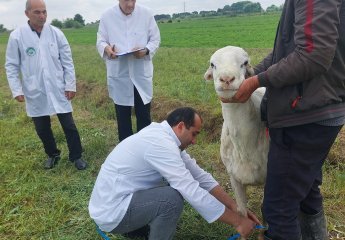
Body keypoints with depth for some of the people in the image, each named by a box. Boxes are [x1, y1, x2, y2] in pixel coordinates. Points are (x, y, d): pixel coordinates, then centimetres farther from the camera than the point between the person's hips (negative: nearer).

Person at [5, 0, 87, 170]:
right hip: (35, 92, 0)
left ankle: (76, 156, 22)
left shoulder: (56, 33, -2)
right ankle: (52, 155, 35)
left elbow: (67, 61, 1)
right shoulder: (17, 36, -4)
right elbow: (11, 66, 0)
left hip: (58, 89, 0)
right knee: (42, 129, 13)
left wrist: (71, 85, -2)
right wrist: (16, 90, -6)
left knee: (69, 125, 5)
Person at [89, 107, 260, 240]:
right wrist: (238, 222, -19)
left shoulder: (164, 136, 3)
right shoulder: (160, 143, -26)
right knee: (173, 197, -25)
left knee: (176, 184, 10)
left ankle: (138, 225, 19)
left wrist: (234, 206, 1)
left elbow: (199, 176, 4)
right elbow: (194, 193, -28)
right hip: (111, 212, -9)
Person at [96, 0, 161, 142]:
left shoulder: (146, 14, 0)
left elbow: (155, 39, 4)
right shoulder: (107, 16, 0)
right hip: (119, 74, 0)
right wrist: (106, 48, -21)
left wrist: (146, 50, -18)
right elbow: (100, 41, 3)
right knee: (122, 115, 11)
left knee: (144, 114, 7)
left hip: (141, 73, 0)